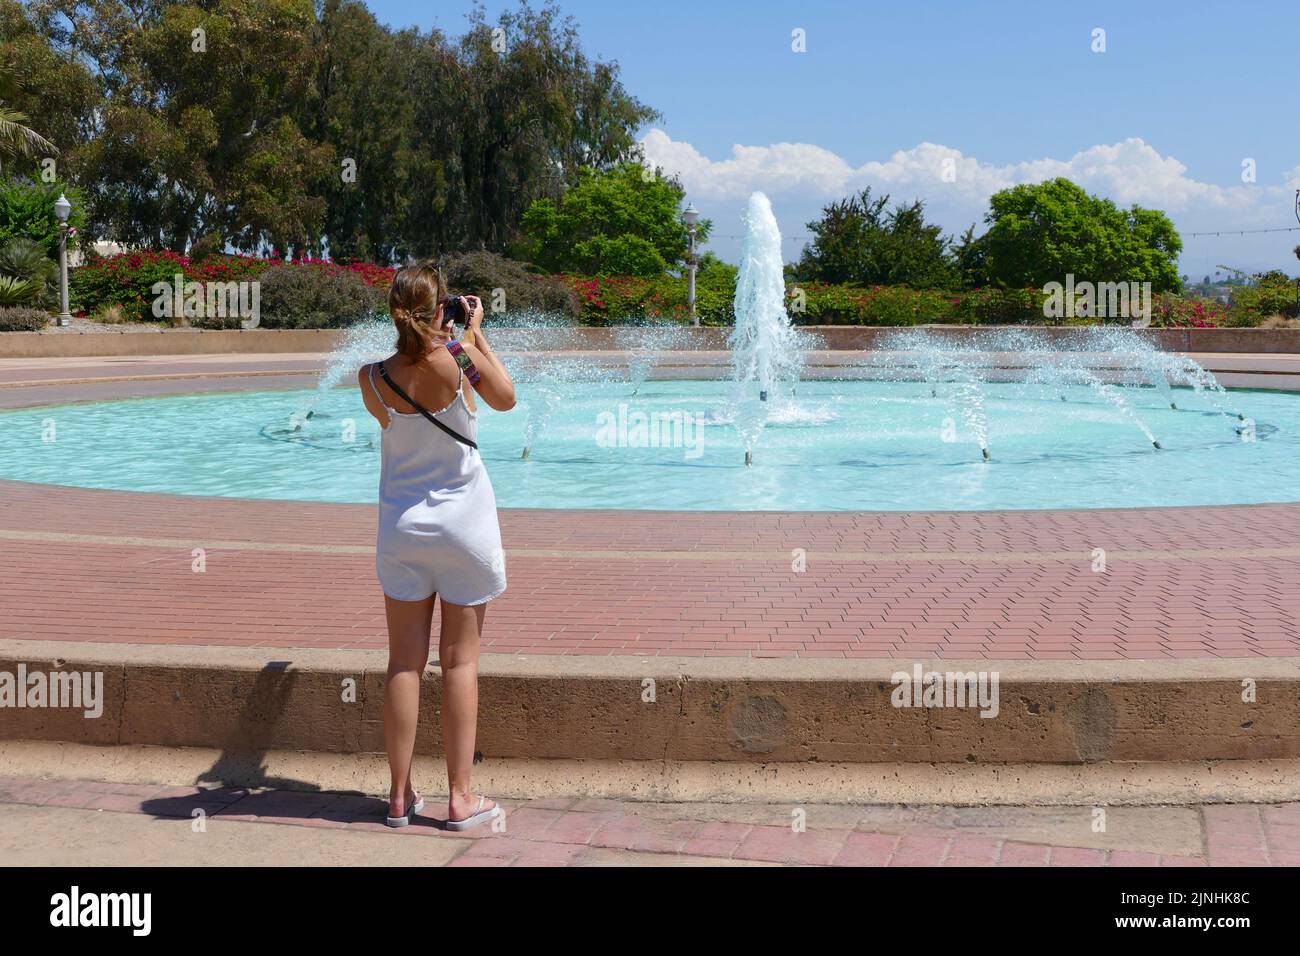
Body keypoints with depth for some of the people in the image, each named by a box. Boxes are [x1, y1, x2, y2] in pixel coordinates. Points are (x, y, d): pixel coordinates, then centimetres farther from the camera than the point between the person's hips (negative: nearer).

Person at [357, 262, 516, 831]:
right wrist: (475, 332, 8)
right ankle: (460, 798, 9)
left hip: (401, 527, 2)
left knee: (405, 662, 8)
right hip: (463, 524, -2)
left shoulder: (371, 379, -8)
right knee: (460, 661, 5)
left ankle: (400, 795, 14)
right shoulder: (457, 359, -16)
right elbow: (505, 399, 2)